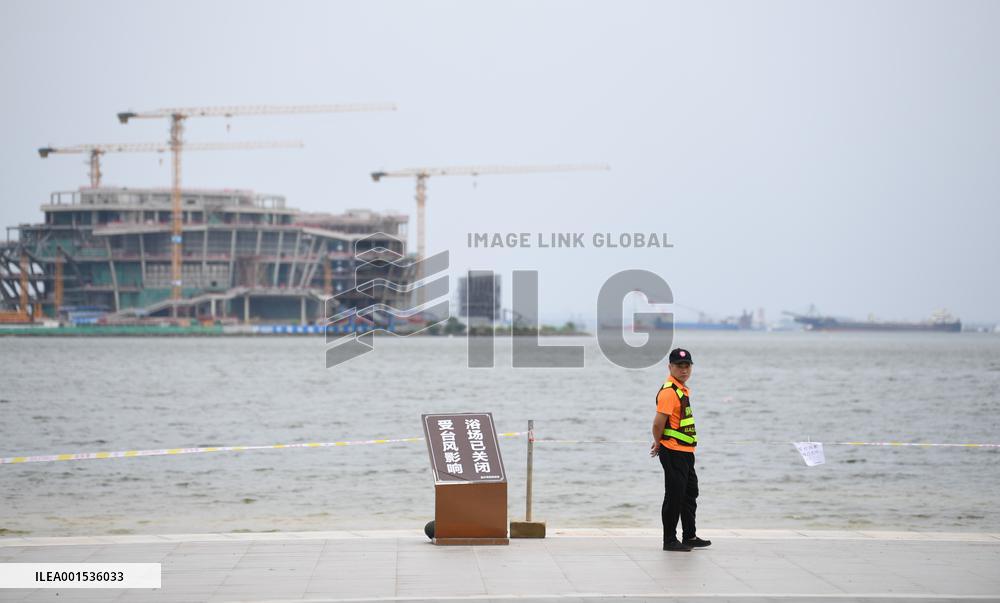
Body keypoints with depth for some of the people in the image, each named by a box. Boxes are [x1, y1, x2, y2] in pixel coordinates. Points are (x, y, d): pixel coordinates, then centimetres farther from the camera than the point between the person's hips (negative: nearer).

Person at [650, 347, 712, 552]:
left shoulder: (683, 389, 13)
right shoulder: (669, 391, -18)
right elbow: (659, 423, -23)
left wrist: (659, 442, 12)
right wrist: (658, 443, -7)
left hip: (686, 452, 10)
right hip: (674, 453, -10)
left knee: (690, 494, 18)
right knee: (674, 497, -3)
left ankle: (689, 537, 28)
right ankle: (669, 540, 5)